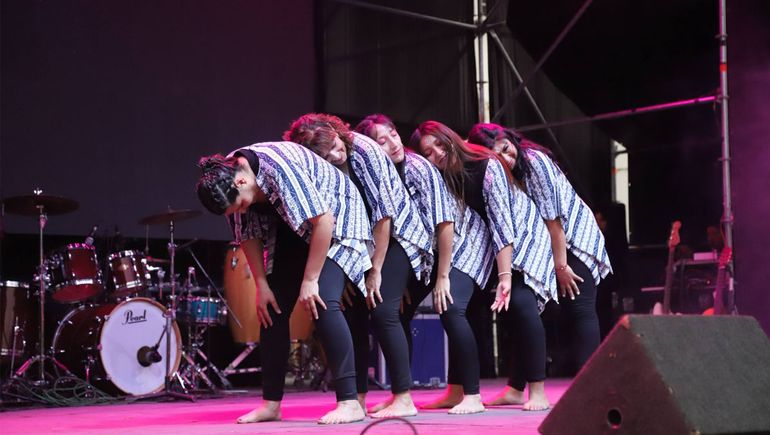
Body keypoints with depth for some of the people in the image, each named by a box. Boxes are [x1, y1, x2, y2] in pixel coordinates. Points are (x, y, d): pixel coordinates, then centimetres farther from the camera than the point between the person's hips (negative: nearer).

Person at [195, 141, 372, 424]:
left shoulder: (279, 166, -35)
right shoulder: (226, 179, -13)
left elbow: (323, 221, -32)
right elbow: (248, 235, 1)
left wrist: (310, 280, -27)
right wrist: (262, 285, -3)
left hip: (335, 221, -7)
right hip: (292, 230, 7)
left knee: (322, 304, -23)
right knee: (273, 308, 0)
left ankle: (349, 403, -21)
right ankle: (271, 404, 10)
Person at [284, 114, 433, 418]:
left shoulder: (363, 150, -24)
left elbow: (384, 213, -23)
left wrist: (376, 270, -19)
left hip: (396, 235, -6)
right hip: (361, 242, 6)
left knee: (382, 310, -17)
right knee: (354, 311, 0)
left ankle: (404, 399, -13)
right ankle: (358, 398, 10)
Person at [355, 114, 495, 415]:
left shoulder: (419, 168, -26)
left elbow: (445, 224, -25)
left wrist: (442, 277, -21)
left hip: (463, 241, -6)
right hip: (426, 249, 6)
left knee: (450, 309, -23)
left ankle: (472, 396, -15)